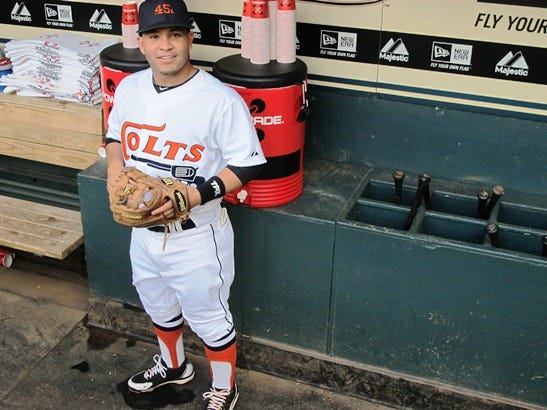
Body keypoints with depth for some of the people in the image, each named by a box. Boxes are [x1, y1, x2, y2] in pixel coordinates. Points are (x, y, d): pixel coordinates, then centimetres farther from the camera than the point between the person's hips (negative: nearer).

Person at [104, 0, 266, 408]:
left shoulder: (220, 99, -22)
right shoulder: (129, 88, -2)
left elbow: (247, 165, -17)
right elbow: (116, 137, 15)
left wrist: (198, 194, -29)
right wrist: (114, 169, -5)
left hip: (196, 234, -6)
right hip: (143, 228, 7)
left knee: (209, 317, 12)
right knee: (158, 306, 28)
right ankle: (173, 365, 57)